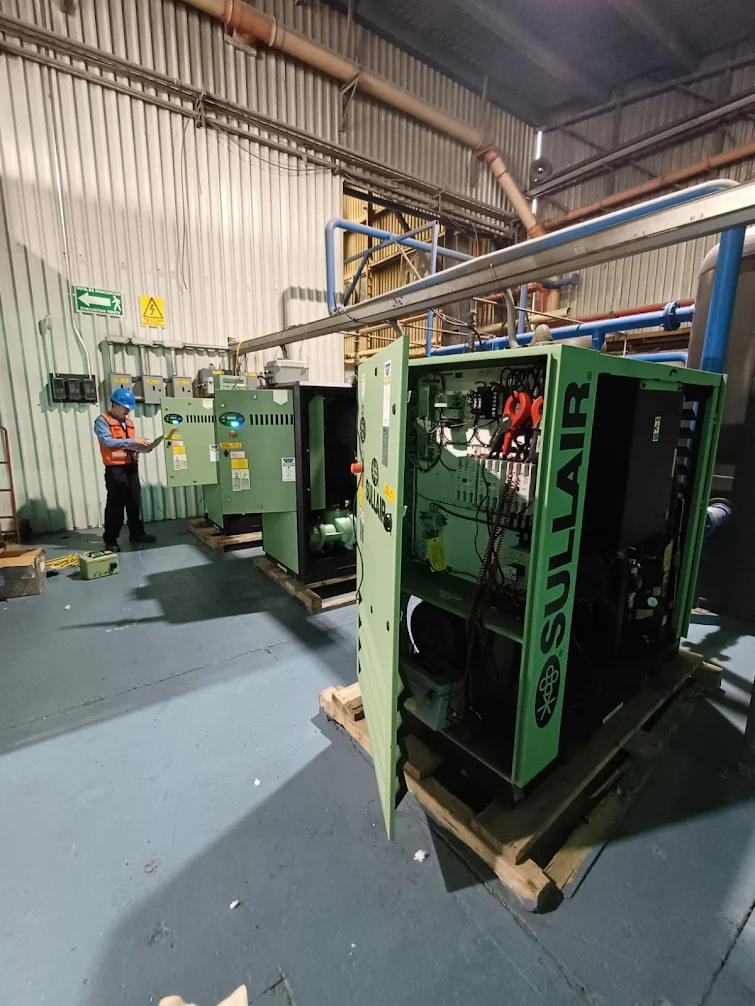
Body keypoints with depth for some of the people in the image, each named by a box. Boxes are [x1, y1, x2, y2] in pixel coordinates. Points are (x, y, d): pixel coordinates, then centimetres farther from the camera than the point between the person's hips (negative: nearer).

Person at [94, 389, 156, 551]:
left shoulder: (128, 421, 16)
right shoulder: (102, 421, -5)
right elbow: (107, 441, -19)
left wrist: (140, 447, -1)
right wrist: (132, 441, -21)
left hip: (131, 467, 7)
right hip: (115, 469, -7)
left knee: (135, 502, 13)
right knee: (115, 505, -2)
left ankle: (137, 533, 24)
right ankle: (110, 539, 9)